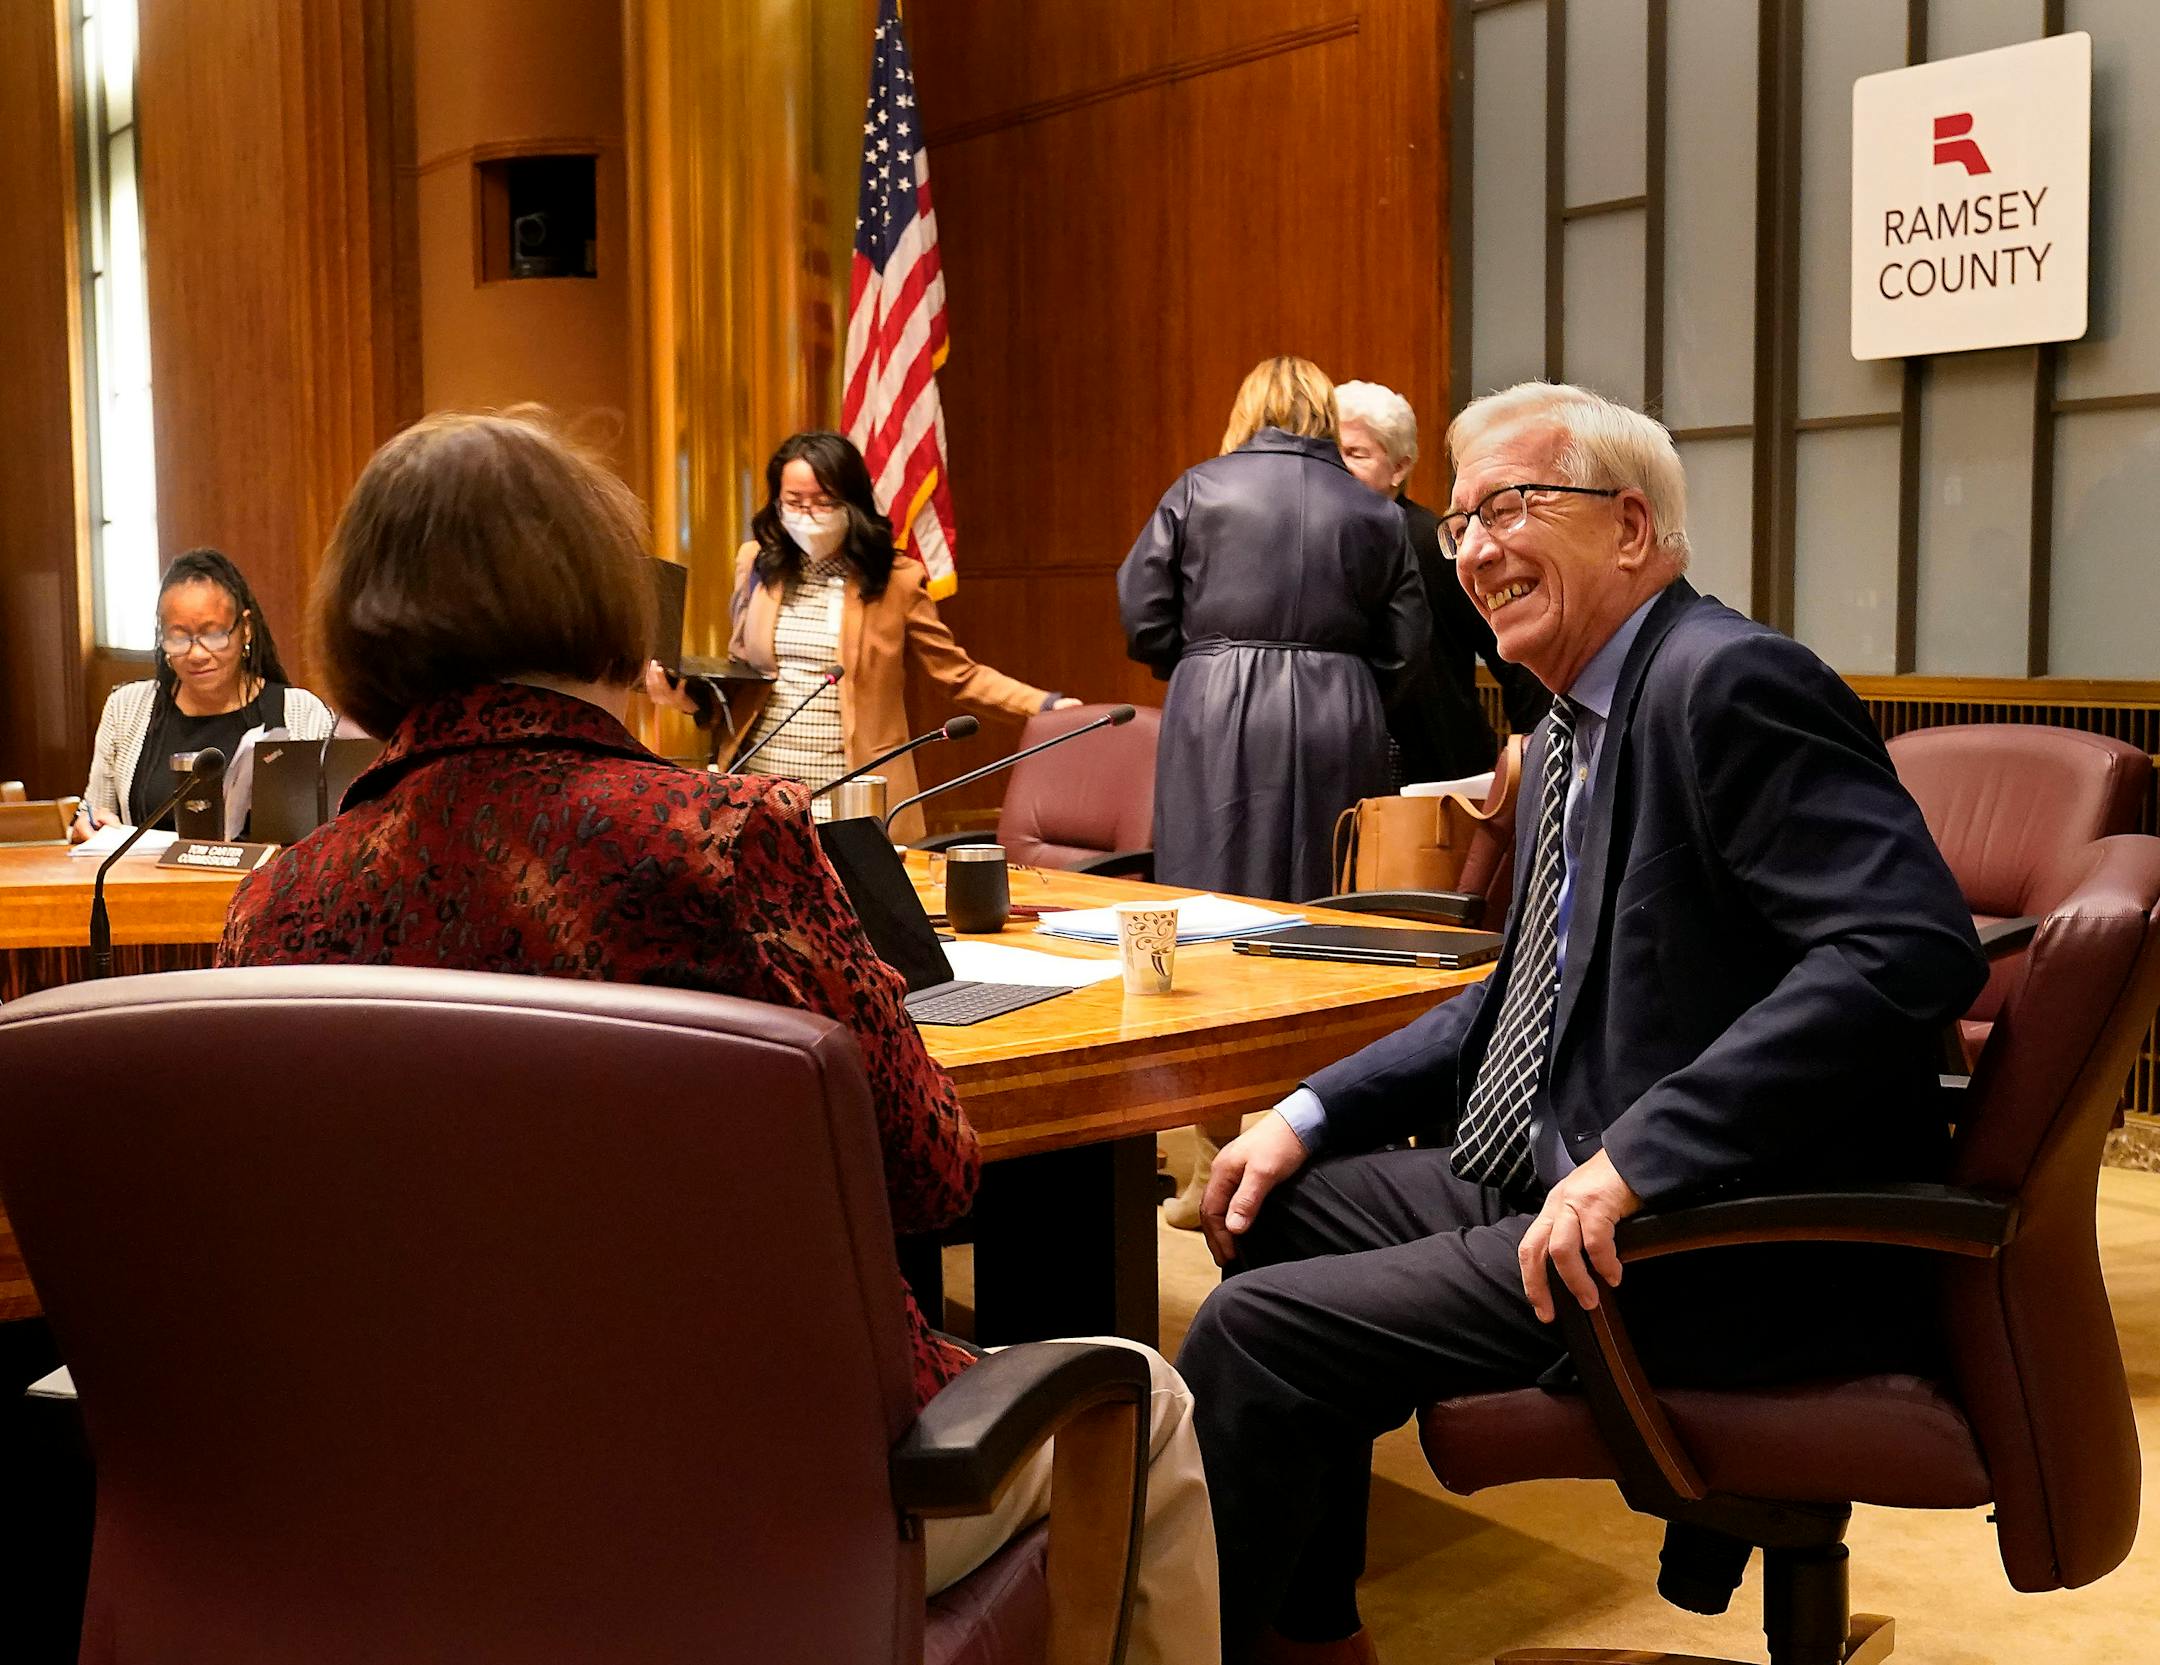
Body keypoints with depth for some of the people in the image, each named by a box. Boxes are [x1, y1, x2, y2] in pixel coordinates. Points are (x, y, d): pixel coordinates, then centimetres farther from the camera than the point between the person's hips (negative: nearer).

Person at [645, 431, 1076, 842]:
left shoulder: (893, 579, -3)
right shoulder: (758, 565, 6)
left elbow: (961, 675, 0)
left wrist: (1044, 704, -13)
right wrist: (689, 697, -3)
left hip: (854, 797, -2)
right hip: (759, 787, 3)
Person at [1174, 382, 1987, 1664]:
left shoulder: (1731, 682, -16)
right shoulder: (1573, 729, 14)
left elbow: (1913, 946, -27)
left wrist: (1635, 1157, -31)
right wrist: (1313, 1116, 11)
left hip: (1734, 1251, -10)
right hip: (1568, 1179, 10)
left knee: (1259, 1328, -14)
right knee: (1287, 1208, 14)